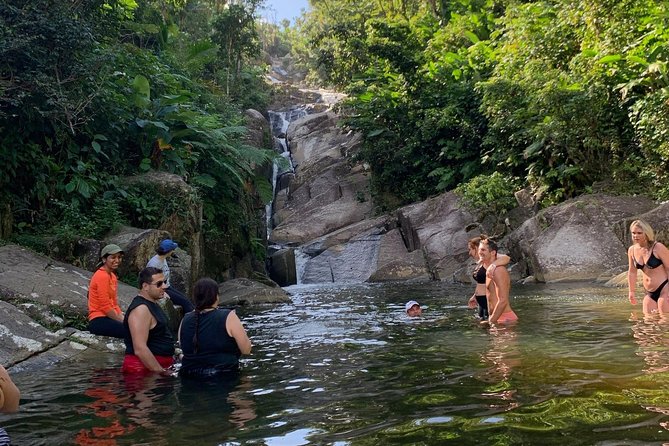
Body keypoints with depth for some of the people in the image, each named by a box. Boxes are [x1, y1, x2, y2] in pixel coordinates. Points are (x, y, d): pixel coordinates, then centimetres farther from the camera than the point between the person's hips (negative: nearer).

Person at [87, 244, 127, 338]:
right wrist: (122, 321, -8)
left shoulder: (112, 276, 18)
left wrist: (123, 318, 3)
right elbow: (105, 307, -14)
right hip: (99, 321, -9)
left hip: (109, 318, 9)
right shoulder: (102, 276, -11)